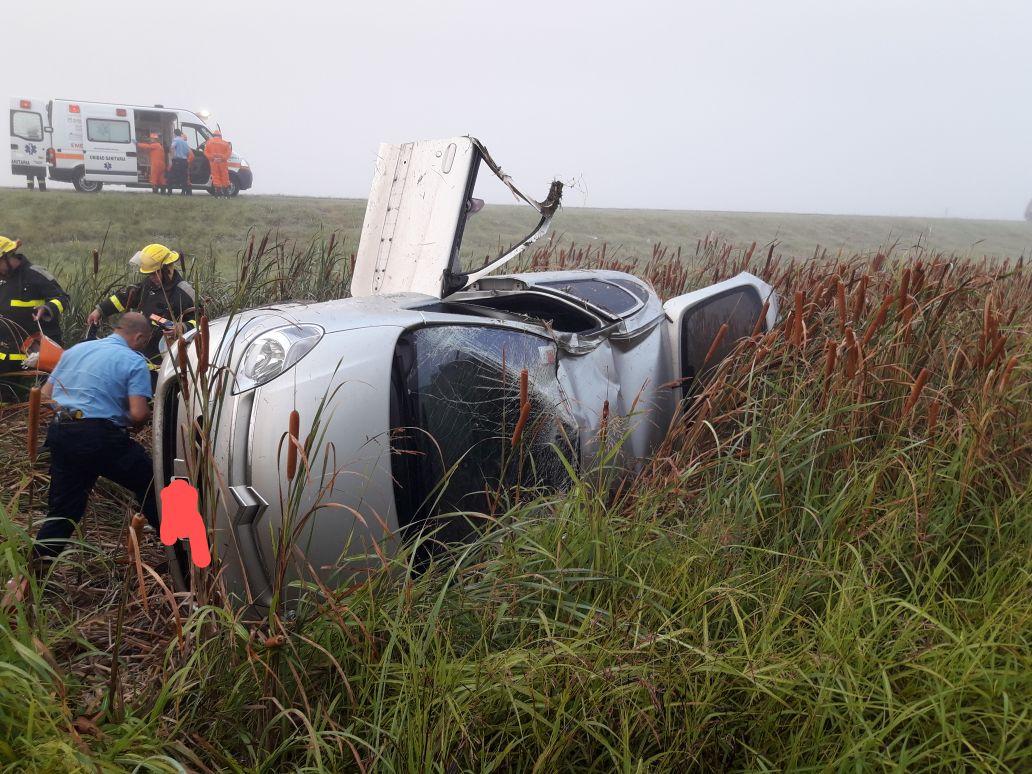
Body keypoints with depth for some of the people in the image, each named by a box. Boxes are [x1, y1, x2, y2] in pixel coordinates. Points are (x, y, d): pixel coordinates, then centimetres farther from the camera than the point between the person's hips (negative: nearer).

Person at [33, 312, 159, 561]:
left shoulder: (76, 350, 17)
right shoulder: (134, 361, -4)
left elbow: (44, 396, 18)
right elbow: (139, 414, -14)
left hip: (60, 434, 6)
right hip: (101, 437, -6)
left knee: (62, 509, 16)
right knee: (149, 485, 9)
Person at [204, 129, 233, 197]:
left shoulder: (209, 142, 7)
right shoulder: (225, 143, 2)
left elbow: (206, 152, 0)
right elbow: (229, 152, -5)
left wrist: (211, 157, -3)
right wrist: (224, 157, -6)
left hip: (213, 162, 1)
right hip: (222, 162, -1)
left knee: (216, 176, 4)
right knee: (224, 176, 6)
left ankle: (218, 190, -3)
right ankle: (226, 191, 8)